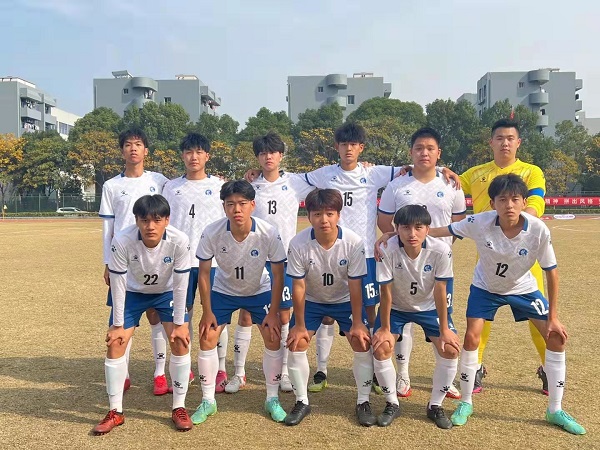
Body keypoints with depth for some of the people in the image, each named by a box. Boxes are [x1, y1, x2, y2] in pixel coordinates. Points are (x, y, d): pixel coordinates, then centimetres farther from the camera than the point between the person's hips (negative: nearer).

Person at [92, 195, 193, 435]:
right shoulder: (122, 241, -34)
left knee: (181, 341, -11)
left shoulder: (179, 241, -33)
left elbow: (180, 285, -22)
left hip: (167, 292, 0)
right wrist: (118, 325, -14)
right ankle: (115, 412, 11)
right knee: (115, 343, -6)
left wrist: (179, 324, -16)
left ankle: (179, 408, 6)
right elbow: (117, 284, -21)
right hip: (133, 292, 0)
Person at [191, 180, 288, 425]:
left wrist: (273, 313, -16)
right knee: (207, 339, -7)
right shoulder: (212, 232, -28)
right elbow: (203, 271, -14)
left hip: (259, 291, 0)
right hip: (223, 291, 1)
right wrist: (207, 311, -12)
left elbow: (278, 273, -17)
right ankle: (208, 401, 12)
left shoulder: (269, 233, -29)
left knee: (274, 339, -10)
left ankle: (272, 399, 10)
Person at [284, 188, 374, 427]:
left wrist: (357, 323, -16)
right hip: (312, 300, 1)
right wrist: (299, 325, -14)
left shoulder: (354, 243, -28)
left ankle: (363, 402, 10)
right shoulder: (298, 244, -27)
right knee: (296, 344, -9)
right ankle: (301, 402, 11)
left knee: (363, 344, -10)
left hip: (345, 300, 0)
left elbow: (355, 286, -20)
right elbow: (299, 286, -20)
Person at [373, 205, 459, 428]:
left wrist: (444, 330, -15)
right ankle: (392, 404, 7)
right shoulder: (387, 250, -30)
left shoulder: (440, 250, -28)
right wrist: (385, 329, -16)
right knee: (381, 349, -17)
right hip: (396, 307, 0)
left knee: (450, 350, -14)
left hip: (429, 307, 1)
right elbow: (386, 292, -22)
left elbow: (440, 291, -19)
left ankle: (435, 405, 9)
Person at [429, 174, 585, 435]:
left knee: (556, 337, -4)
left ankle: (555, 411, 15)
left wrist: (553, 317, -13)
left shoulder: (539, 230, -29)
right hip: (485, 287, -1)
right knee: (471, 338, -11)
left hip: (523, 288, 1)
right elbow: (435, 231, -24)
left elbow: (551, 272, -17)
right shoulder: (480, 223, -31)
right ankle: (465, 403, 12)